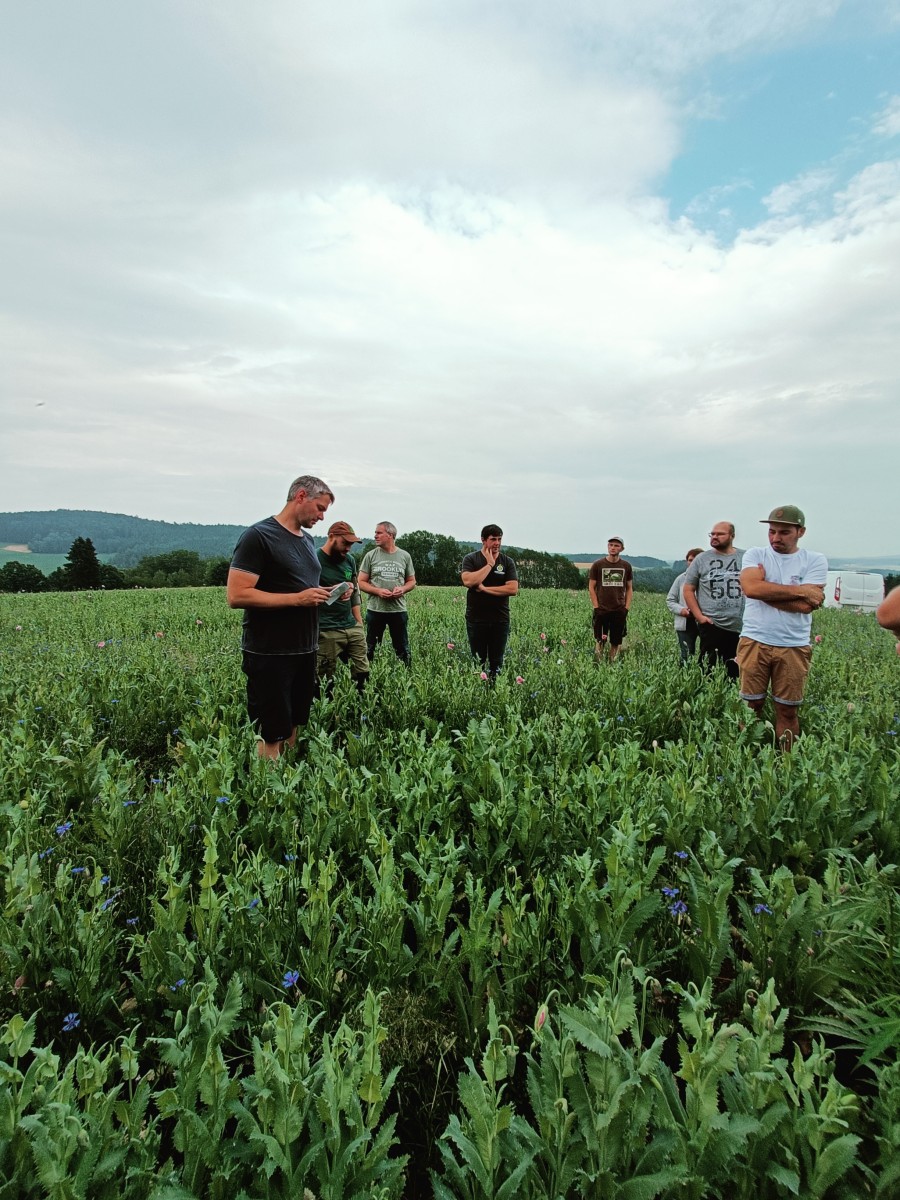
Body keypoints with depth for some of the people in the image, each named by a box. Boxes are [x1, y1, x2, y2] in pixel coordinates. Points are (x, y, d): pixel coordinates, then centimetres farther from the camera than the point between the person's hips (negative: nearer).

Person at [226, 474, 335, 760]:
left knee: (293, 728, 13)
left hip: (304, 651, 8)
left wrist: (325, 595, 3)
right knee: (271, 737, -2)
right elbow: (236, 596, -18)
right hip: (270, 655, -8)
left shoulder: (307, 540, 15)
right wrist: (297, 598, -21)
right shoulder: (258, 536, -11)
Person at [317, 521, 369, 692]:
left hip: (353, 627, 6)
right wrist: (331, 591, -19)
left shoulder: (349, 560, 13)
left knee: (363, 673, 7)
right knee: (326, 681, 1)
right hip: (326, 631, -6)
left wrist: (359, 623, 15)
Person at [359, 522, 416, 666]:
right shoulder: (371, 556, 2)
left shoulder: (404, 556, 5)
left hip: (399, 610, 1)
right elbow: (361, 582, 1)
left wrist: (403, 589, -10)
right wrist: (378, 591, -16)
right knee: (370, 649, 8)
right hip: (375, 610, 0)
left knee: (402, 650, 9)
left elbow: (412, 581, 12)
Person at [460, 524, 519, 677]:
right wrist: (489, 564, -13)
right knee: (477, 661, 8)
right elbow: (468, 581, -19)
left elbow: (513, 589, -9)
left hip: (500, 619, 1)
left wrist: (485, 588, -13)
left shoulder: (507, 562, 2)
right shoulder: (470, 559, -1)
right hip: (476, 619, -1)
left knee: (497, 662, 8)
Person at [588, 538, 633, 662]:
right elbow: (591, 587, 2)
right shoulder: (597, 565, -1)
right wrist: (596, 607, -6)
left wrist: (627, 607, 2)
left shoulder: (626, 566, 6)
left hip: (619, 610, 2)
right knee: (600, 641, -2)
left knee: (616, 642, 6)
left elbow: (629, 588, 12)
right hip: (602, 610, -2)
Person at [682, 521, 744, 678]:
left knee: (736, 674, 10)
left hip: (742, 628, 2)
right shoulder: (701, 559, 3)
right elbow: (688, 590, 4)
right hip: (711, 627, -2)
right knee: (709, 671, 1)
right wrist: (699, 617, -5)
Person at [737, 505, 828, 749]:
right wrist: (800, 590, -12)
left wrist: (766, 589, -10)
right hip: (754, 642, 0)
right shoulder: (755, 554, 2)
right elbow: (751, 588, -18)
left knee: (787, 711, 9)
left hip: (794, 647, 0)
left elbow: (806, 605, -12)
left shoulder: (815, 561, 1)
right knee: (751, 706, 7)